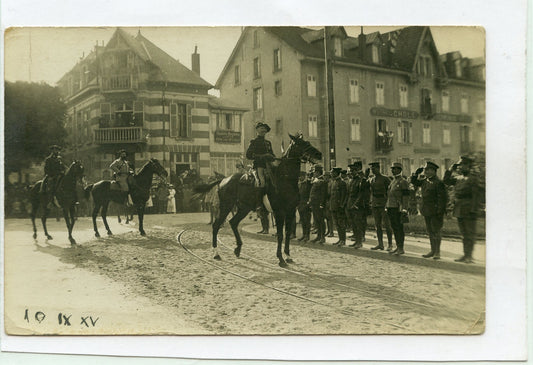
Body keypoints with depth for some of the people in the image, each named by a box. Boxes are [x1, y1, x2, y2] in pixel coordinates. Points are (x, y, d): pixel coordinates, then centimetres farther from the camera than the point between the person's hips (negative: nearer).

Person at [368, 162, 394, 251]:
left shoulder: (385, 179, -7)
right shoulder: (371, 180, 12)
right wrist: (371, 202, 12)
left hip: (383, 204, -6)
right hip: (375, 205, 6)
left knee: (386, 225, -3)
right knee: (377, 225, 9)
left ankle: (390, 244, 4)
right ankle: (380, 244, 17)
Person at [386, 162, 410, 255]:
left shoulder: (403, 182, -8)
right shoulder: (392, 181, 18)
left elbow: (406, 196, -13)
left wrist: (404, 209, -19)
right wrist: (387, 207, 19)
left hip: (398, 208, -8)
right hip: (391, 208, 8)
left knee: (399, 228, -6)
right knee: (394, 228, 10)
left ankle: (401, 249, -1)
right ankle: (397, 247, 18)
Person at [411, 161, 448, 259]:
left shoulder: (438, 183, -13)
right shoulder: (425, 181, 10)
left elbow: (442, 198, -16)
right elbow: (414, 182, 23)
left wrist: (440, 212, -20)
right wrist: (417, 172, 7)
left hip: (435, 211, -8)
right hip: (427, 211, 8)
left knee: (436, 231, -1)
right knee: (430, 231, 13)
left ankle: (437, 252, 7)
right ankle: (433, 251, 23)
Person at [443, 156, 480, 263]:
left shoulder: (472, 180, -10)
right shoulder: (458, 178, 11)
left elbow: (476, 197, -13)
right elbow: (445, 181, 20)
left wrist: (473, 211, -18)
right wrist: (451, 169, 10)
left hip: (468, 211, -8)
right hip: (459, 211, 8)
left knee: (470, 234, -1)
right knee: (464, 234, 12)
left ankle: (469, 256, 1)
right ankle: (465, 255, 18)